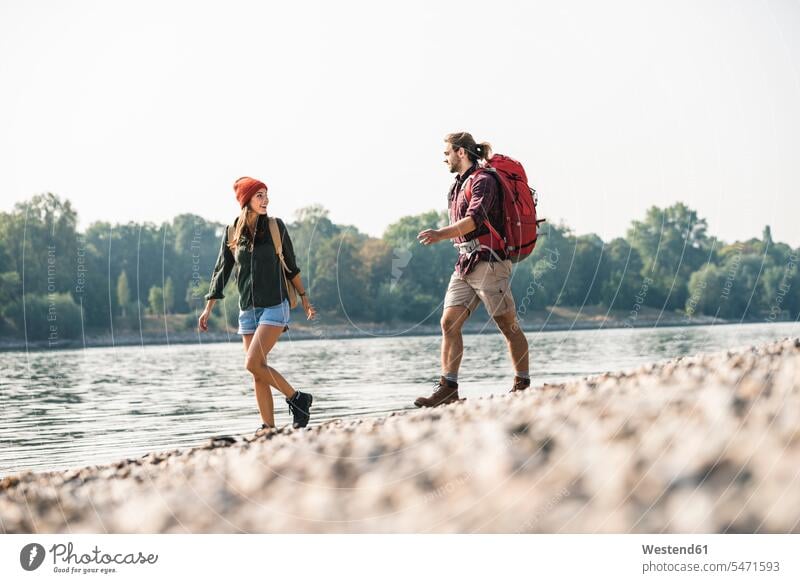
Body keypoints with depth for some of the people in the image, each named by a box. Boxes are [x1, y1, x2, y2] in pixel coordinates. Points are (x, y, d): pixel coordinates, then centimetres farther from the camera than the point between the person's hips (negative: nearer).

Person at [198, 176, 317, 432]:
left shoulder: (276, 227, -1)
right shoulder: (232, 233, 4)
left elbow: (290, 266, 8)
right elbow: (221, 272, 9)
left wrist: (304, 299, 11)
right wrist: (208, 308, 6)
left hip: (275, 306, -4)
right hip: (248, 309, 4)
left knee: (253, 363, -18)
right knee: (257, 372, 3)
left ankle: (298, 399, -2)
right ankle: (268, 426, 10)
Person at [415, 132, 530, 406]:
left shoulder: (483, 180, -8)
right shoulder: (459, 185, 19)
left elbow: (475, 218, -22)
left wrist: (442, 234, -32)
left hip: (489, 260, -9)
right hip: (465, 262, 9)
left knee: (508, 325, -1)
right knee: (449, 323, -3)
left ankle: (523, 384, 8)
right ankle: (448, 388, -6)